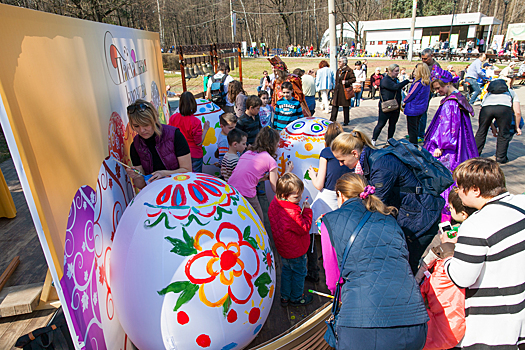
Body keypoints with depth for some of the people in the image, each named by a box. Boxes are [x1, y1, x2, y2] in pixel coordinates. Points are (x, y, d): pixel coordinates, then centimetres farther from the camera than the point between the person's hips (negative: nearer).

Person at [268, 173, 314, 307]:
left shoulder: (274, 204, -9)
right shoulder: (292, 214, -38)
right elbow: (304, 228, -24)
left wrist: (301, 211, -3)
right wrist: (307, 211, -18)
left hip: (283, 248, 8)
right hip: (296, 251, -8)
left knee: (286, 271, 26)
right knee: (299, 273, 17)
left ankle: (284, 297, 41)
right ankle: (296, 298, 38)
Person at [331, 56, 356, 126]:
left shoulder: (349, 70, -6)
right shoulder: (338, 70, 15)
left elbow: (353, 79, -7)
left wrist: (346, 82, -20)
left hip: (345, 90, -6)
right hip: (337, 91, 7)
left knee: (345, 106, 2)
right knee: (335, 105, 5)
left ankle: (346, 121, 12)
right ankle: (332, 120, 11)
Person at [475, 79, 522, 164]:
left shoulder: (488, 94, 43)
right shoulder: (511, 92, 39)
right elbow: (517, 112, 29)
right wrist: (517, 127, 38)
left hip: (486, 107, 1)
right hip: (504, 108, -1)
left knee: (481, 132, 19)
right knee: (504, 134, 16)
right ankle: (500, 157, 23)